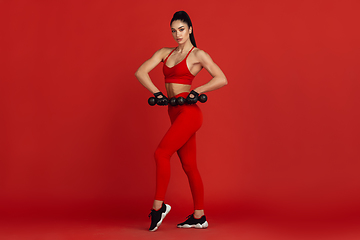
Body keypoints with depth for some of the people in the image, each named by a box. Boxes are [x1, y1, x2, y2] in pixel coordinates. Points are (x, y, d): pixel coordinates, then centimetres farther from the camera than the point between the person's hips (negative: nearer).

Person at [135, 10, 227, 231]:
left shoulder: (198, 55, -2)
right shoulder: (165, 53, 14)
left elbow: (222, 79, -10)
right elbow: (140, 72, 5)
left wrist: (197, 91, -17)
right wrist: (157, 93, -6)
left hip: (189, 112, -7)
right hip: (176, 114, 7)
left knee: (161, 153, -17)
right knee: (189, 166, 9)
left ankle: (158, 206, -6)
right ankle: (199, 217, 15)